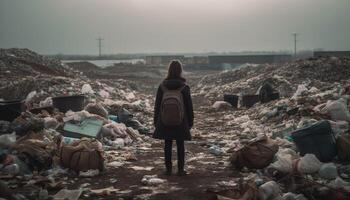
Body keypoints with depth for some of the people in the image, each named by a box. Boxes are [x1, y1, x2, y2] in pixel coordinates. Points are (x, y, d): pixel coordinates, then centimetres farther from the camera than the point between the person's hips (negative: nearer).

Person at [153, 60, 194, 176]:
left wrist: (156, 121, 10)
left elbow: (157, 105, 0)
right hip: (181, 123, -1)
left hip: (164, 122, 1)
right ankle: (180, 169, 14)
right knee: (180, 145, 10)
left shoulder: (162, 86, -7)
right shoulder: (184, 87, -10)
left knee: (167, 145, 11)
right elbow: (189, 106, -4)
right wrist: (190, 122, 7)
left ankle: (168, 169, 15)